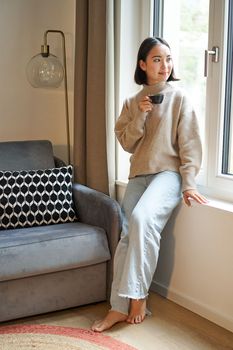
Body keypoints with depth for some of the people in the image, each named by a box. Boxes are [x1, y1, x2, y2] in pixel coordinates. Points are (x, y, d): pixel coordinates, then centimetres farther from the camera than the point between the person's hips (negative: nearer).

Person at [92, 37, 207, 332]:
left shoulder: (179, 98, 1)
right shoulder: (132, 102, 13)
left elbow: (188, 143, -4)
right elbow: (126, 143, 8)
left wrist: (188, 183, -13)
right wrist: (141, 116, -7)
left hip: (168, 172, -4)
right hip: (138, 175, 5)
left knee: (142, 218, -31)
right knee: (127, 236, -7)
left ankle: (137, 295, -21)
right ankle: (120, 307, -1)